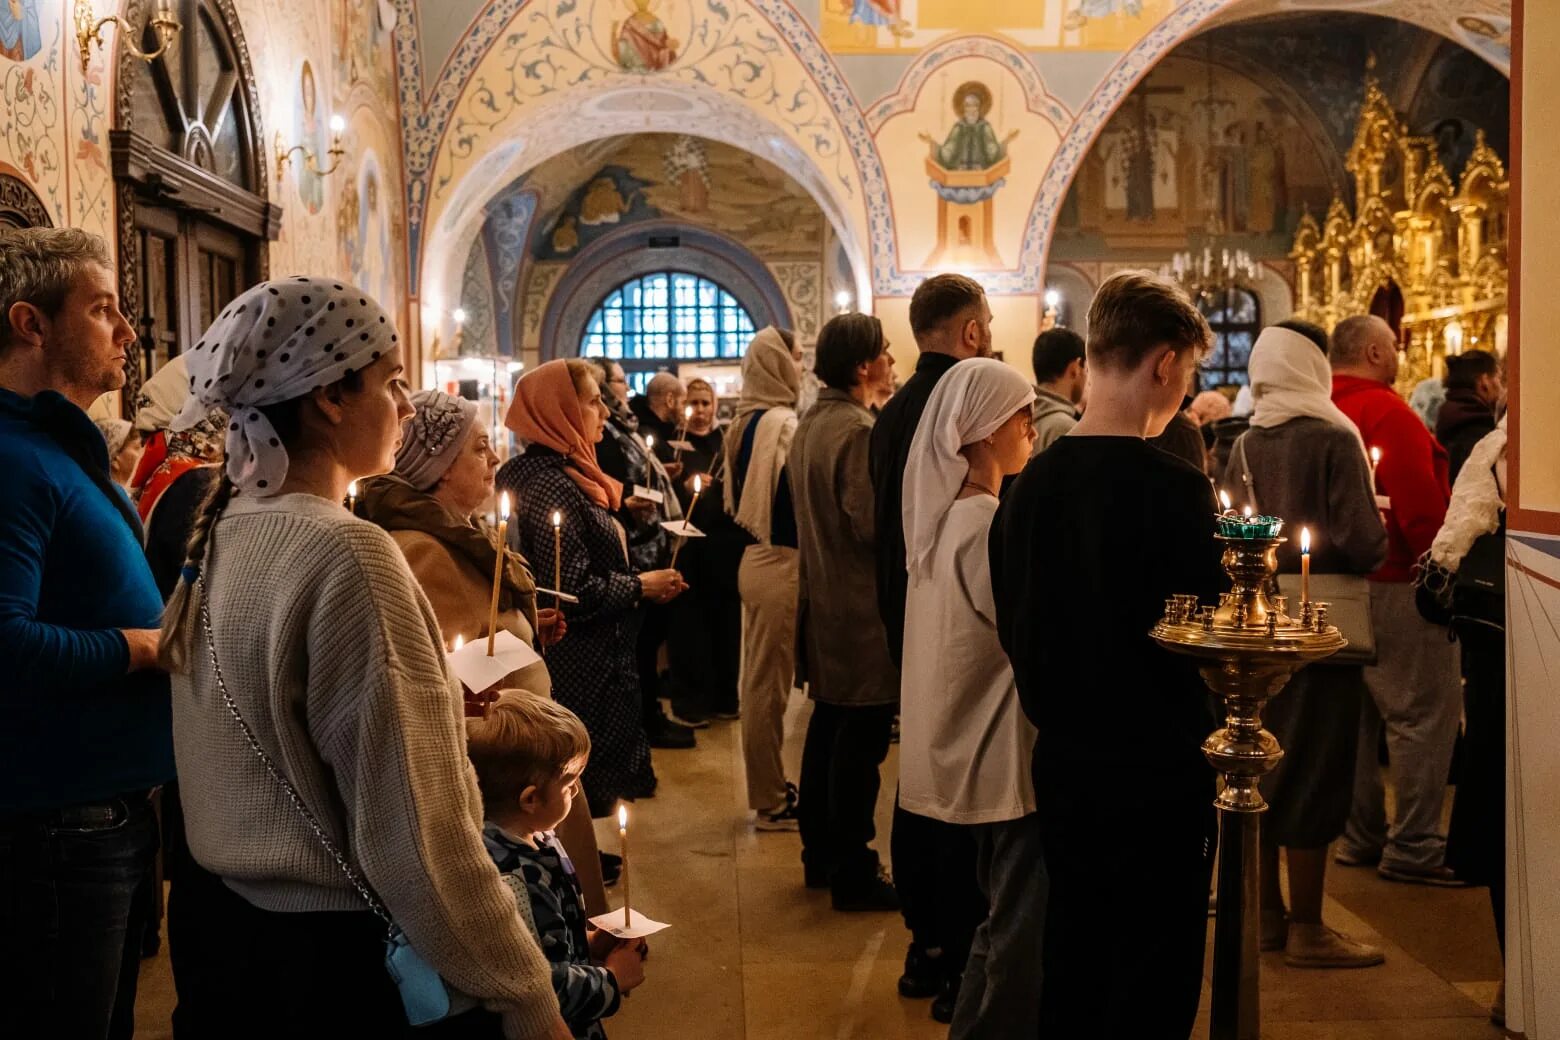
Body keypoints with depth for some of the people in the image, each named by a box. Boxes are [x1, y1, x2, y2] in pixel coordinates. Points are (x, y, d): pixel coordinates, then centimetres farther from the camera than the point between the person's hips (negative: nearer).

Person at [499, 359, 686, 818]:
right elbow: (571, 592, -24)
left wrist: (642, 582, 6)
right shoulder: (549, 485, -20)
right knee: (583, 792, 3)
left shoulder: (564, 475, 11)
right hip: (578, 673, -10)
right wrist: (639, 586, -13)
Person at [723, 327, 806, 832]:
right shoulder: (785, 425, -18)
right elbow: (797, 498, -18)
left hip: (756, 558, 9)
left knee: (758, 679, 16)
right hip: (781, 563, -9)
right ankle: (771, 802, 10)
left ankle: (767, 787, 28)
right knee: (771, 683, 0)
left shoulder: (745, 422, 9)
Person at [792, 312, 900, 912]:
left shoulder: (810, 424, 10)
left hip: (822, 597, 10)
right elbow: (871, 525, -24)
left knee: (829, 723, 18)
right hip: (861, 604, -10)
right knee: (862, 737, -2)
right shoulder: (858, 430, -19)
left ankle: (820, 852, 29)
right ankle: (852, 873, 6)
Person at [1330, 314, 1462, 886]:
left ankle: (1361, 836, 21)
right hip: (1395, 584, -9)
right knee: (1427, 710, -3)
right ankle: (1413, 847, 0)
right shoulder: (1386, 412, -15)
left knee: (1358, 709, 14)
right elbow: (1420, 508, -21)